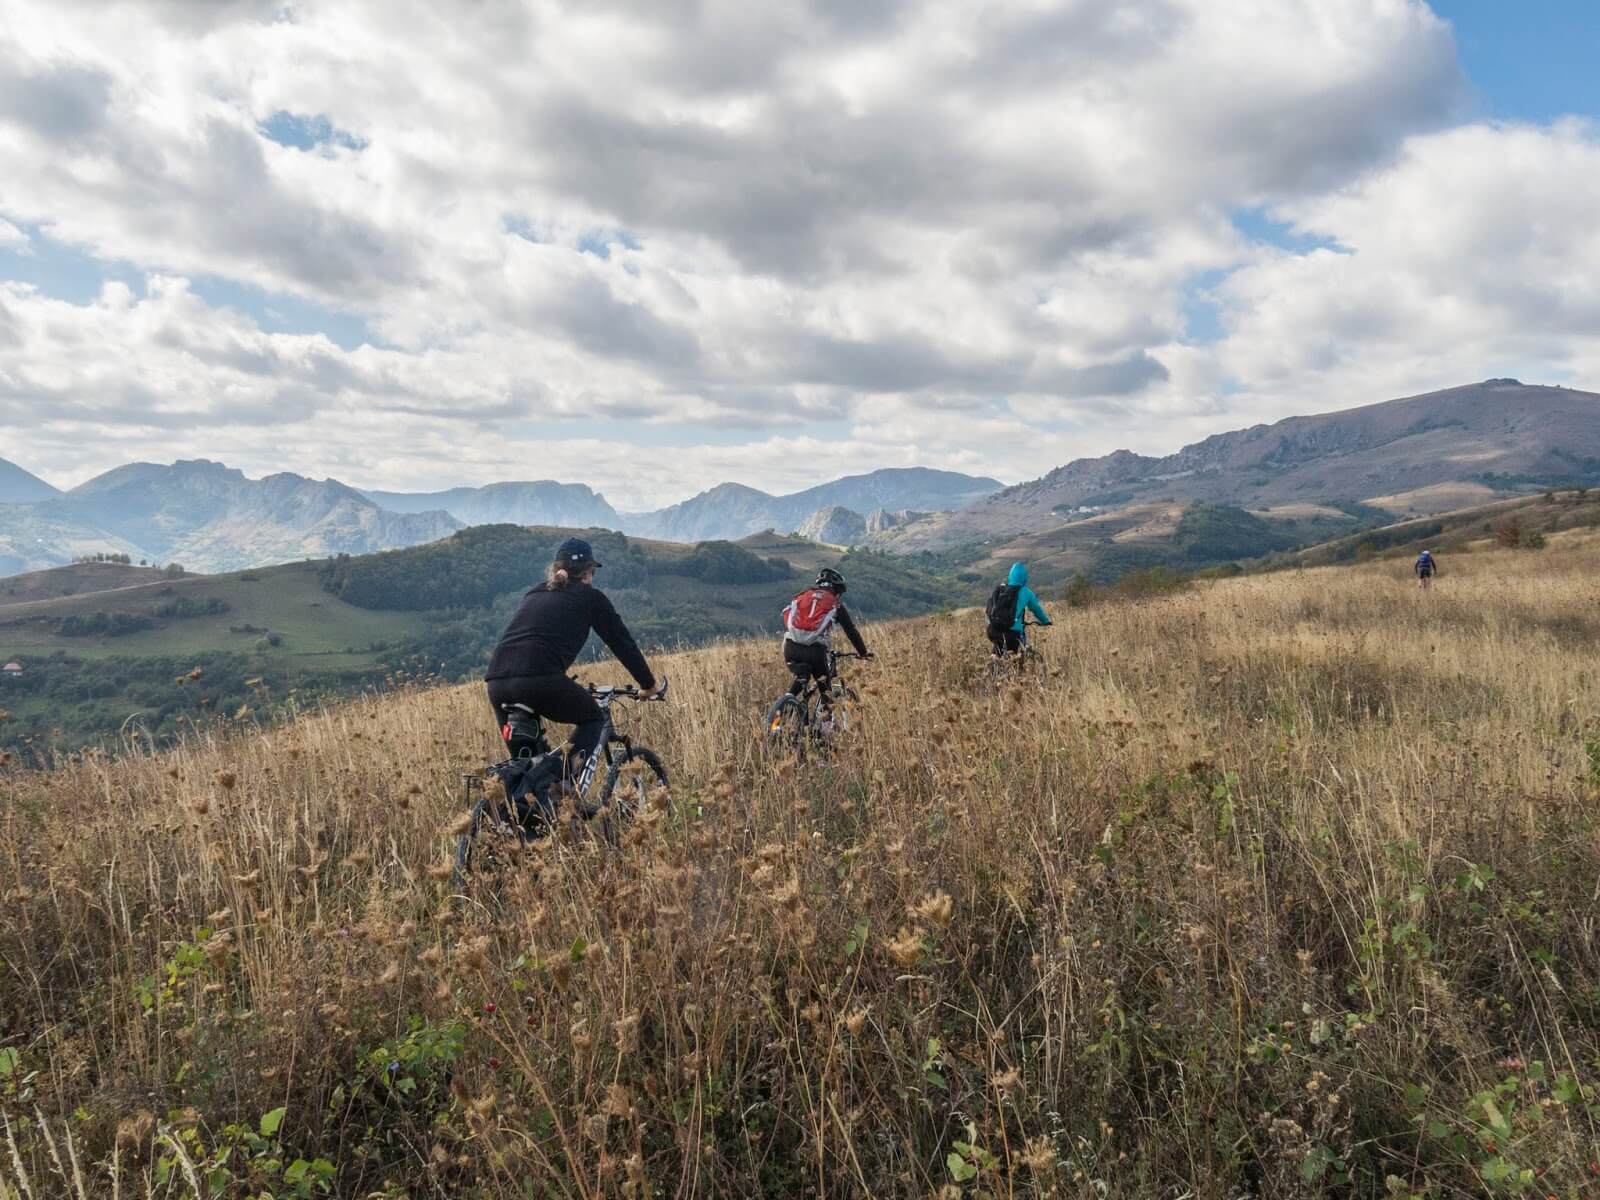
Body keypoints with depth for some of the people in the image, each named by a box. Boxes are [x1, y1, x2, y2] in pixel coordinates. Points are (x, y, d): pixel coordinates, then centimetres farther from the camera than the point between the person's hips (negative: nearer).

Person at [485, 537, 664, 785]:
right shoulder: (590, 597, 14)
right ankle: (570, 781, -2)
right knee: (593, 719, 19)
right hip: (540, 679, -6)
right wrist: (650, 685, 28)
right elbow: (622, 643, 16)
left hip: (496, 681, 6)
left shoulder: (532, 595, 30)